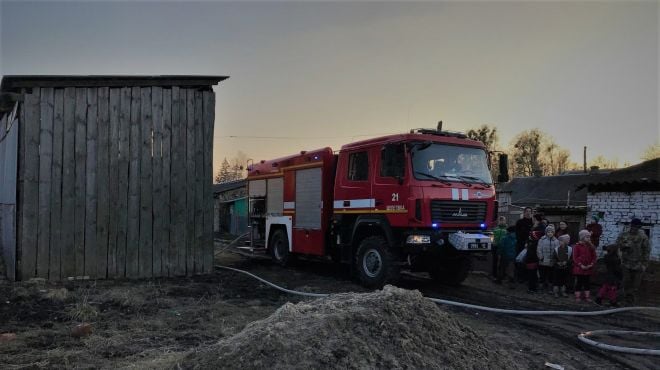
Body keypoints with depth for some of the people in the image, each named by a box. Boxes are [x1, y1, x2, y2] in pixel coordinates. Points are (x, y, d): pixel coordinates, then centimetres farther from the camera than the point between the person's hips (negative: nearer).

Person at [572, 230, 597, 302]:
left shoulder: (591, 246, 8)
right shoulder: (577, 246, -6)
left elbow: (594, 256, 8)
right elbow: (575, 257, -8)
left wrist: (592, 264, -7)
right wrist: (581, 265, -16)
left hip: (588, 268, 4)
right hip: (579, 268, -4)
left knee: (587, 282, 11)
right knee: (579, 282, 1)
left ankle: (587, 296, 17)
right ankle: (577, 296, 8)